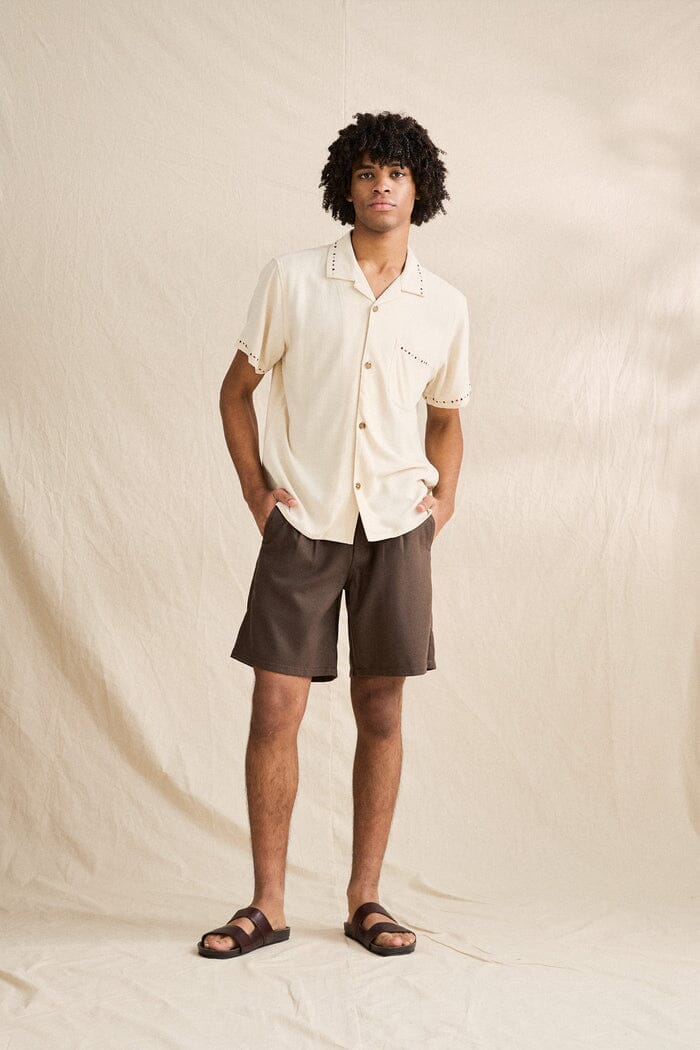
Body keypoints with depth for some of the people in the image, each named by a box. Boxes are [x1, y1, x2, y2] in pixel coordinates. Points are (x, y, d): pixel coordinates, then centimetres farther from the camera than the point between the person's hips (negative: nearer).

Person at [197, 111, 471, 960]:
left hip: (395, 531, 2)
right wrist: (255, 489, -1)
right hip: (301, 527, -2)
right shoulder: (292, 280, 0)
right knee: (274, 712, -3)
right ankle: (267, 904, 10)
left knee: (381, 714, 5)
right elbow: (237, 388, 7)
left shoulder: (445, 307, 7)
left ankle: (365, 899, 18)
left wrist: (444, 497, 4)